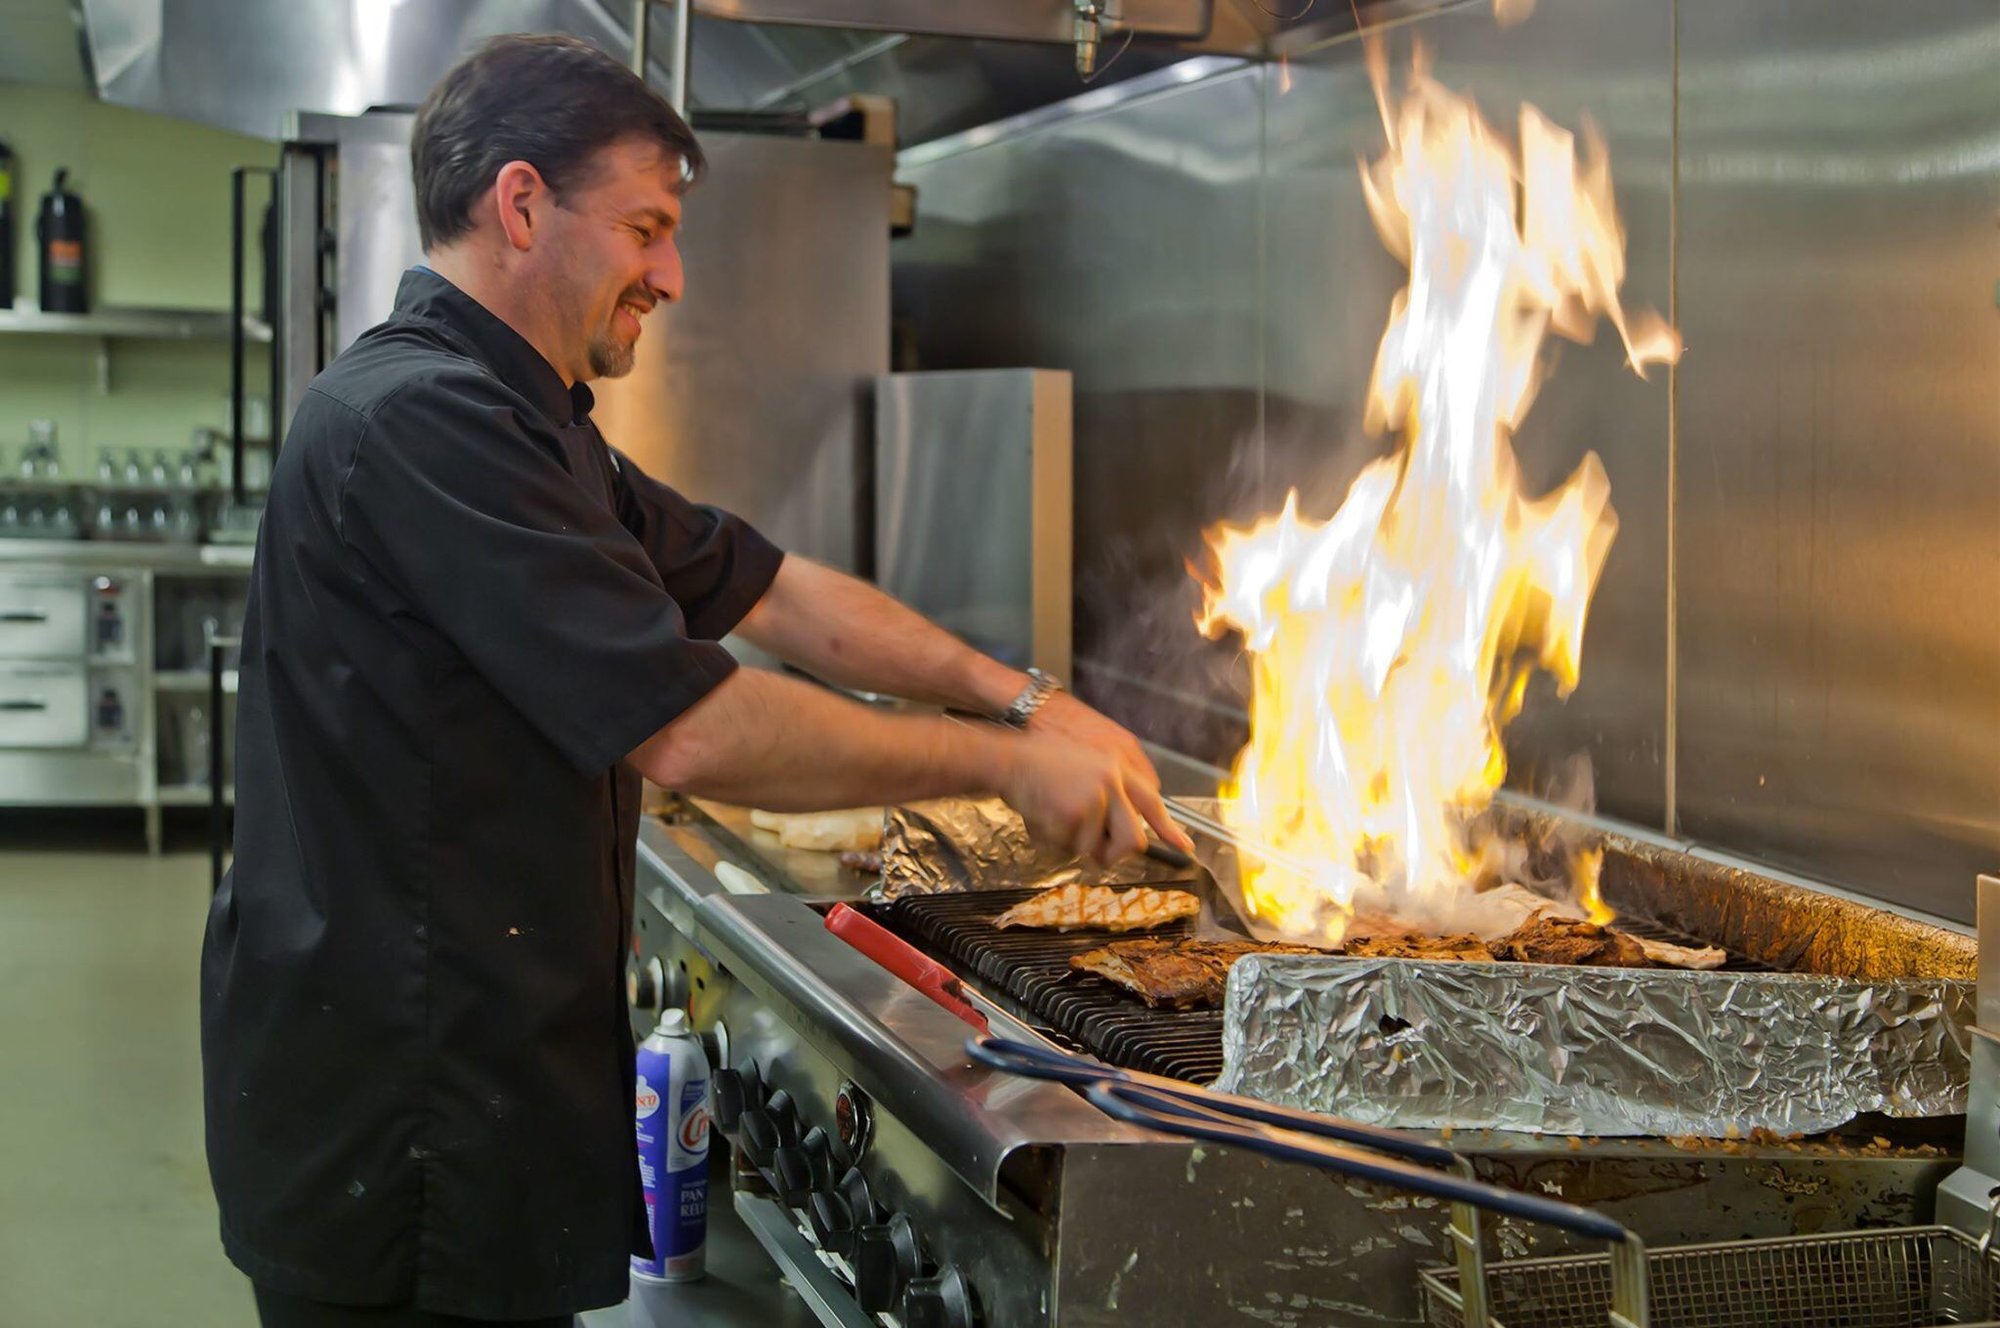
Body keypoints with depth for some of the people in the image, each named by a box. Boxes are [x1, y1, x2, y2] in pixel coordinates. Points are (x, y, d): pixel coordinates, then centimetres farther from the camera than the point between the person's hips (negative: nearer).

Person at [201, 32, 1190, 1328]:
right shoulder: (417, 420, -21)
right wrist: (1007, 763, -14)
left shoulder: (528, 428, 15)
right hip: (387, 1121, -10)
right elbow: (691, 733, -24)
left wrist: (1028, 698, 7)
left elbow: (766, 590, 17)